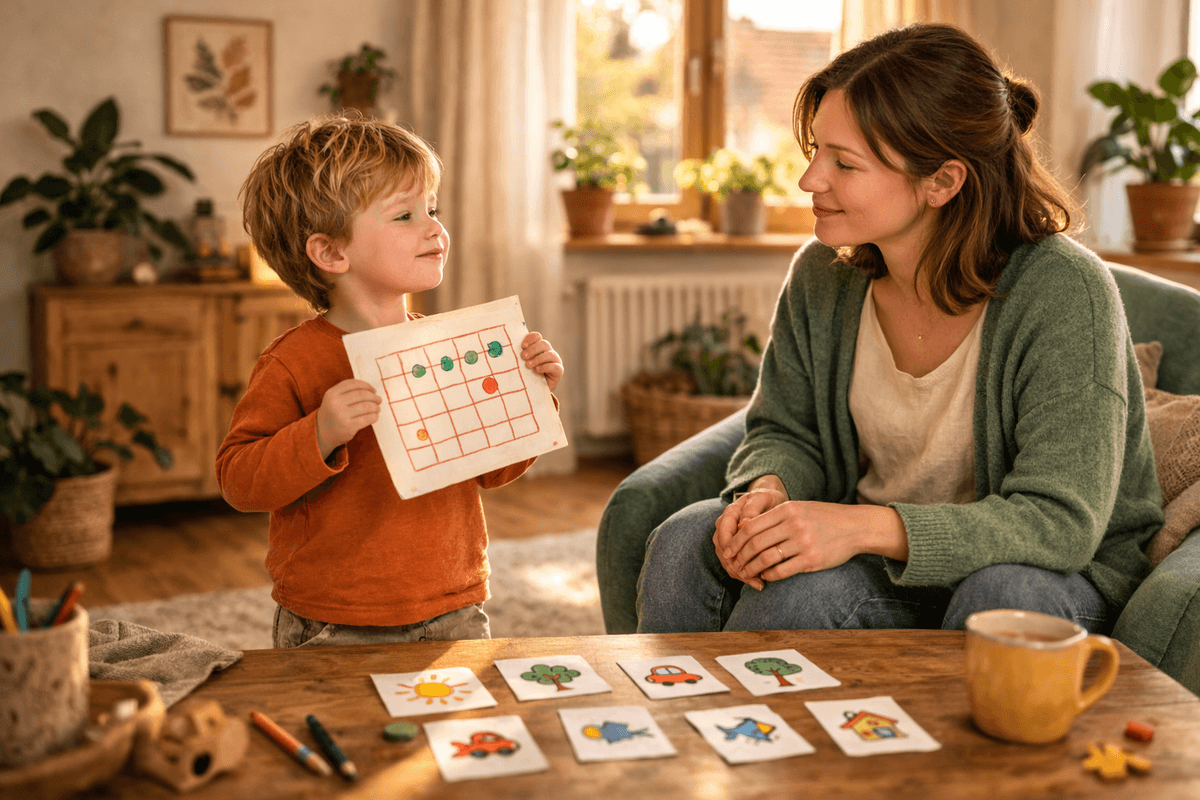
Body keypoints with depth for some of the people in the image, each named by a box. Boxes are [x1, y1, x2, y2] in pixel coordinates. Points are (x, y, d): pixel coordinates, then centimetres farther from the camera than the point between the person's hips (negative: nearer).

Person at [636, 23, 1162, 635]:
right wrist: (766, 490, -20)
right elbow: (785, 432, 6)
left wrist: (867, 527, -38)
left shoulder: (1064, 292, -23)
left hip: (1063, 576, -3)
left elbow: (1063, 521, -27)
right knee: (685, 544, -20)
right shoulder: (822, 276, -6)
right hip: (879, 560, 4)